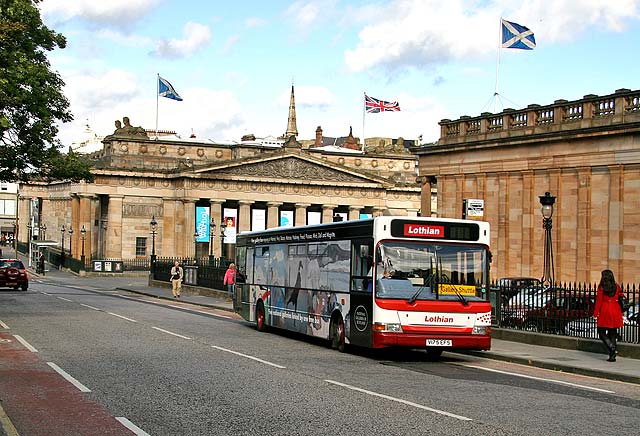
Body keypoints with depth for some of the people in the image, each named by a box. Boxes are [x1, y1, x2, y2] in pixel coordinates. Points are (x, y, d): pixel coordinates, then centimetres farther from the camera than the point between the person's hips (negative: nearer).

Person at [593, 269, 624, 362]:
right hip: (615, 311, 4)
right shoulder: (617, 287, 6)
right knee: (612, 333, 9)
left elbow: (599, 300, -6)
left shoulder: (601, 287, -6)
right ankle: (612, 356, 7)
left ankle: (612, 348, -18)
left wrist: (595, 313, -1)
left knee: (602, 333, 4)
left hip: (605, 311, -4)